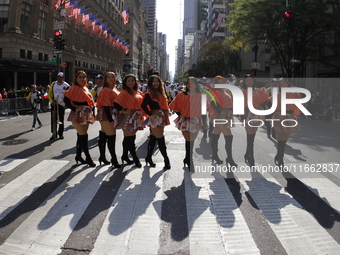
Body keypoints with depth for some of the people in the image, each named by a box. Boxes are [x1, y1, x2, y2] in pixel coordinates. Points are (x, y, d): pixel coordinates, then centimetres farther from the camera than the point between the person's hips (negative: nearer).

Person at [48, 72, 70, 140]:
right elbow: (49, 94, 7)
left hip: (62, 105, -2)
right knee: (53, 119, 2)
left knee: (61, 120, 5)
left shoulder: (66, 85, -5)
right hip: (54, 104, 2)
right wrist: (51, 101, -6)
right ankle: (54, 134, 10)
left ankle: (61, 133, 15)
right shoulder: (53, 84, 3)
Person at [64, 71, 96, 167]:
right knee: (84, 136, -9)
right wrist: (75, 108, -19)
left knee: (81, 136, 12)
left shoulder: (86, 89, 15)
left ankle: (78, 156, 23)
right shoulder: (74, 88, -7)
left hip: (86, 115, 7)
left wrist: (92, 114, 12)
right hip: (77, 115, -7)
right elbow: (66, 100, -13)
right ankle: (88, 158, -3)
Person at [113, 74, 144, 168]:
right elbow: (116, 103, -19)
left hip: (136, 117, 6)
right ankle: (136, 159, 2)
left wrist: (141, 114, 12)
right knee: (130, 139, -4)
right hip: (128, 118, -6)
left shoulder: (138, 92, 12)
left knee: (128, 138, 13)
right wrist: (123, 111, -13)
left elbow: (141, 103, 23)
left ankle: (125, 156, 25)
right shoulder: (124, 92, -9)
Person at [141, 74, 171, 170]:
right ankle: (166, 160, -1)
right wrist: (151, 113, -17)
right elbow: (143, 106, -16)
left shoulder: (161, 93, 15)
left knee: (153, 138, 13)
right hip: (155, 118, -7)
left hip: (161, 118, 7)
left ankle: (149, 158, 23)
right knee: (161, 140, -7)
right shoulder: (149, 94, -8)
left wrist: (165, 116, 11)